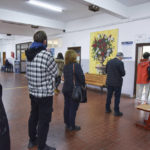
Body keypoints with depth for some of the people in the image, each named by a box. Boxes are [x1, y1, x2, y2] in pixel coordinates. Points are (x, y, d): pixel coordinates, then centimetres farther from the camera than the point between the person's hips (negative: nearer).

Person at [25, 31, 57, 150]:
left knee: (33, 116, 21)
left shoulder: (29, 55, 4)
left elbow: (28, 74, 9)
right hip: (45, 94, -8)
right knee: (44, 121, 5)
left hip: (33, 92, 8)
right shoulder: (46, 55, -20)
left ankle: (32, 140, 39)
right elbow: (55, 72, -9)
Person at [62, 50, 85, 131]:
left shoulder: (65, 66, 4)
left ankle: (67, 124, 30)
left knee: (67, 106, 16)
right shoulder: (76, 65, -16)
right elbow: (81, 77, -16)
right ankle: (72, 126, 14)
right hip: (74, 90, -6)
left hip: (66, 89, 7)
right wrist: (83, 85, 0)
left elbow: (65, 77, 8)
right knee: (73, 108, 4)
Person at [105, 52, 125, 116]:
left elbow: (106, 71, 10)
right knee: (117, 97, 6)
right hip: (117, 83, -5)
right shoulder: (120, 63, -15)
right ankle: (116, 111, 12)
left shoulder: (109, 62, 2)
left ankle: (107, 109, 25)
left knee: (109, 96, 14)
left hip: (109, 82, 5)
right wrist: (119, 74, 6)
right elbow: (123, 73, -14)